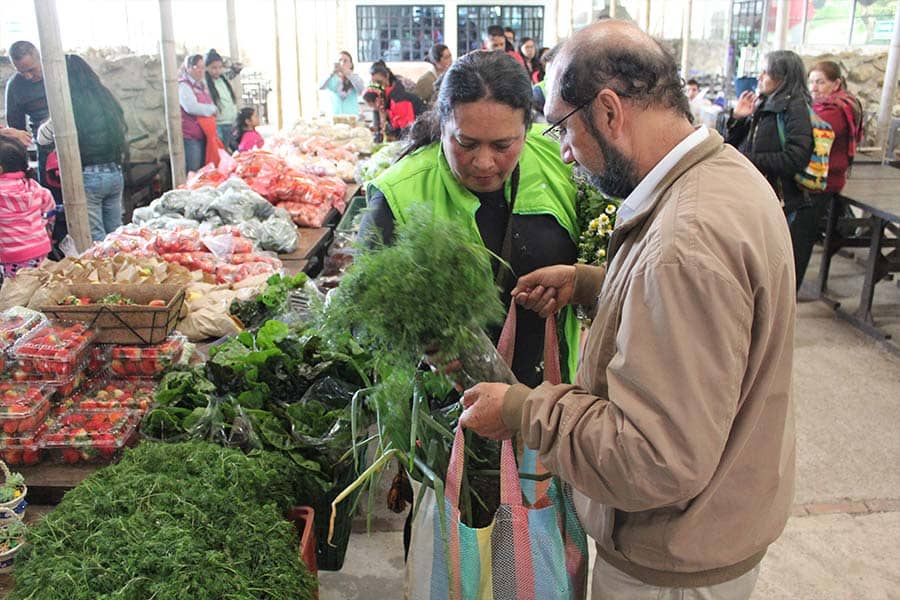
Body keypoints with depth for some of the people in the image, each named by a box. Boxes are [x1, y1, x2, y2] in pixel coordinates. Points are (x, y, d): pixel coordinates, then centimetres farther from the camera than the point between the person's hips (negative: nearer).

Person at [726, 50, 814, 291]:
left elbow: (794, 159, -21)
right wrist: (737, 119, 0)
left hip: (788, 213, -7)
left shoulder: (796, 108, -9)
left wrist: (748, 160, -16)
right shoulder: (762, 107, 13)